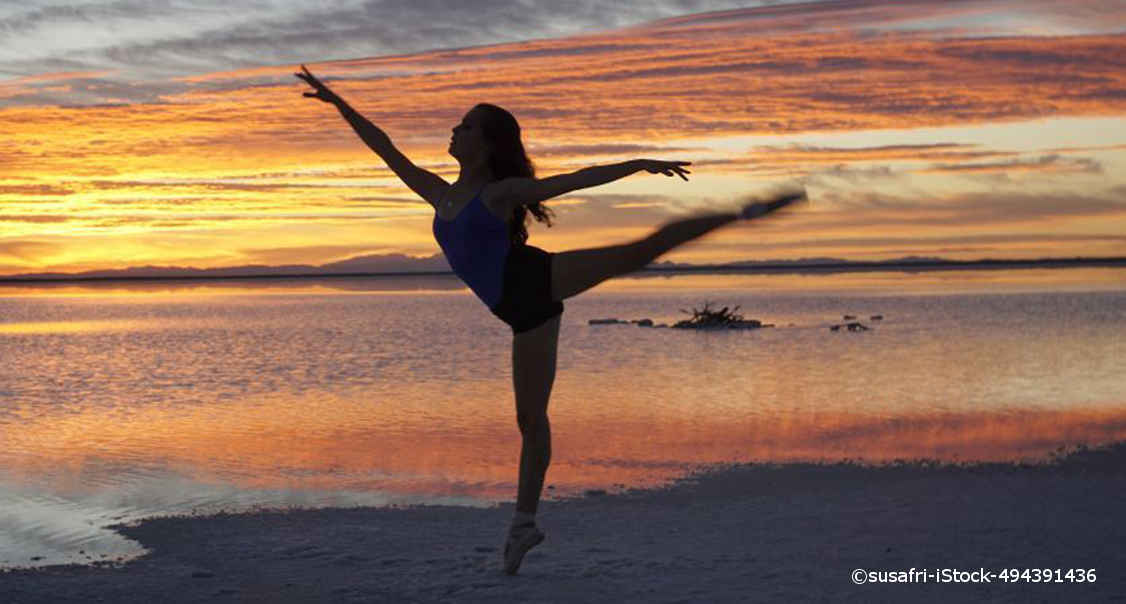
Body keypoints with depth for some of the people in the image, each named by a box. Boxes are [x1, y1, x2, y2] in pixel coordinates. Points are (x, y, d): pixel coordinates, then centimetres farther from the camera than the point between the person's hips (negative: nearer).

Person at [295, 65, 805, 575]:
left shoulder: (502, 191, 0)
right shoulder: (439, 194, 17)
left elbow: (578, 179, -3)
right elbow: (388, 152, 20)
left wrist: (641, 164, -9)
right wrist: (338, 103, 19)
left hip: (541, 280, -5)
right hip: (526, 315, 5)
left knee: (643, 249, -22)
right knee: (530, 417, 8)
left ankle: (745, 212, -16)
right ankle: (525, 521, 13)